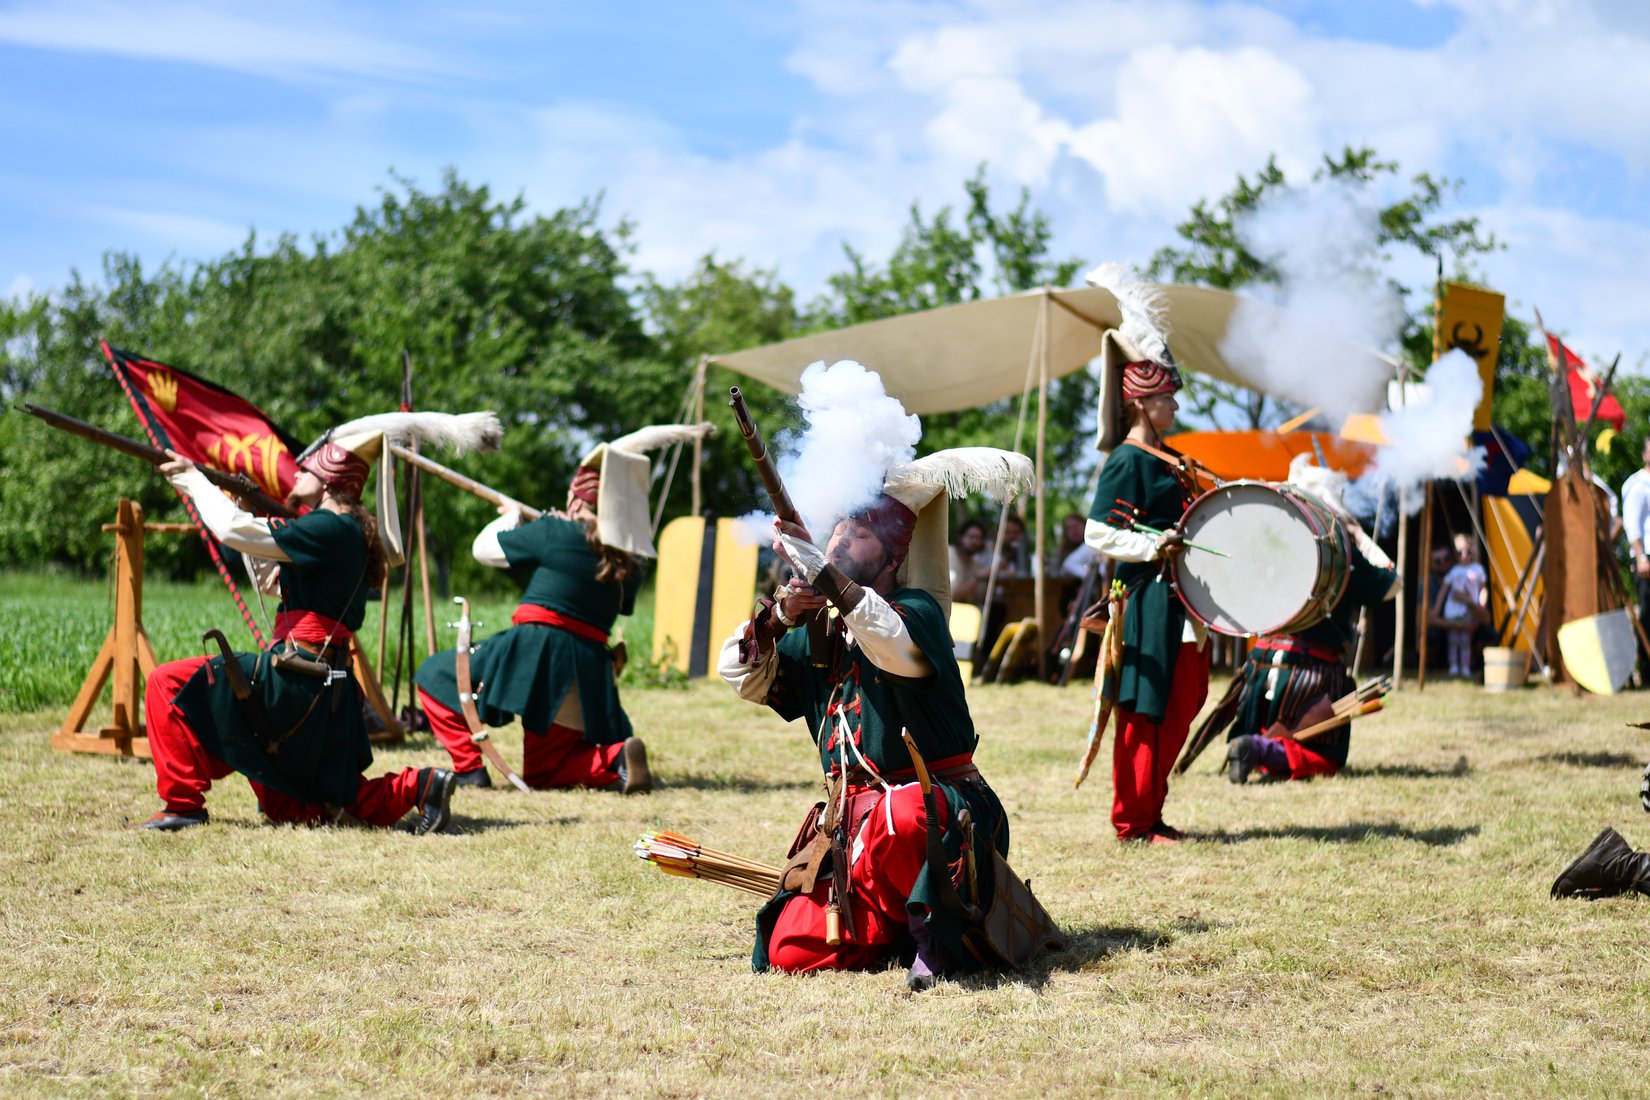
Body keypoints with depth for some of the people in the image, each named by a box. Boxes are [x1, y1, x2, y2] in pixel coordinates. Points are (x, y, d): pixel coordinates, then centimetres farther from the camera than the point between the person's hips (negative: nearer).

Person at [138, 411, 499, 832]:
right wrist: (241, 510, 22)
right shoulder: (350, 535, 16)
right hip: (323, 689, 10)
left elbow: (235, 531, -17)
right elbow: (273, 583, 28)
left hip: (293, 683, -10)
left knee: (168, 684, -7)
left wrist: (194, 480, -4)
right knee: (287, 807, 17)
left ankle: (182, 802, -6)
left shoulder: (331, 529, -13)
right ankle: (417, 787, 8)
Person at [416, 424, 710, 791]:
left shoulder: (556, 533, -6)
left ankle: (469, 768, -2)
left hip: (532, 651, -6)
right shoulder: (628, 563, 9)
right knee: (542, 773, 20)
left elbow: (483, 548, 4)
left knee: (433, 676, 13)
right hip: (589, 673, 6)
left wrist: (510, 518, 26)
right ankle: (617, 757, -7)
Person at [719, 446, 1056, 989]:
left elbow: (897, 648, -27)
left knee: (896, 818, -44)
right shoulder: (820, 638, 16)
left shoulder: (917, 609, -4)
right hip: (848, 821, 6)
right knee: (792, 951, -12)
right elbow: (738, 672, 13)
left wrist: (822, 570, -32)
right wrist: (778, 616, -5)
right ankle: (897, 926, 16)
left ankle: (935, 931, -17)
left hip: (937, 806, -6)